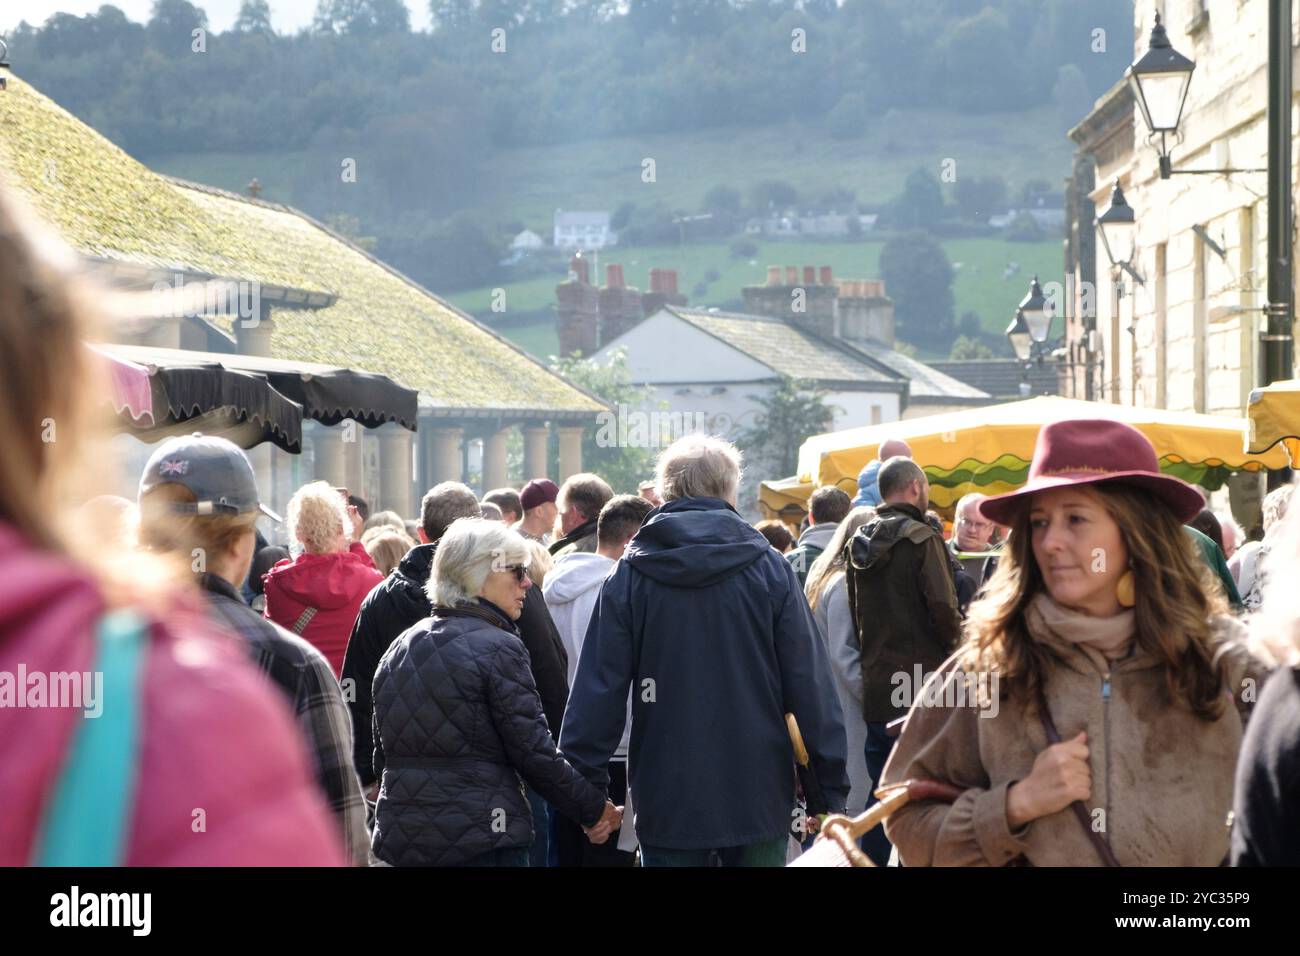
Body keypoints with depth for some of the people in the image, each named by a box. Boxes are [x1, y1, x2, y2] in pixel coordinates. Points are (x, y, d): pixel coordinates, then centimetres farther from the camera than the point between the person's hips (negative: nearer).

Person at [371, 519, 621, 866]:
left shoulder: (400, 647, 11)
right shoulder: (498, 648, -10)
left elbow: (383, 755, 16)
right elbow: (535, 754, -12)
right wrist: (593, 809, -1)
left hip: (400, 838, 7)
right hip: (481, 840, -7)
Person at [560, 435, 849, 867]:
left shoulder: (629, 576, -2)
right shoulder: (771, 570, -3)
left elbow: (598, 688, -3)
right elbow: (811, 686, -3)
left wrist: (587, 786, 4)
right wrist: (832, 789, 3)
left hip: (667, 803, 0)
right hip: (758, 797, 0)